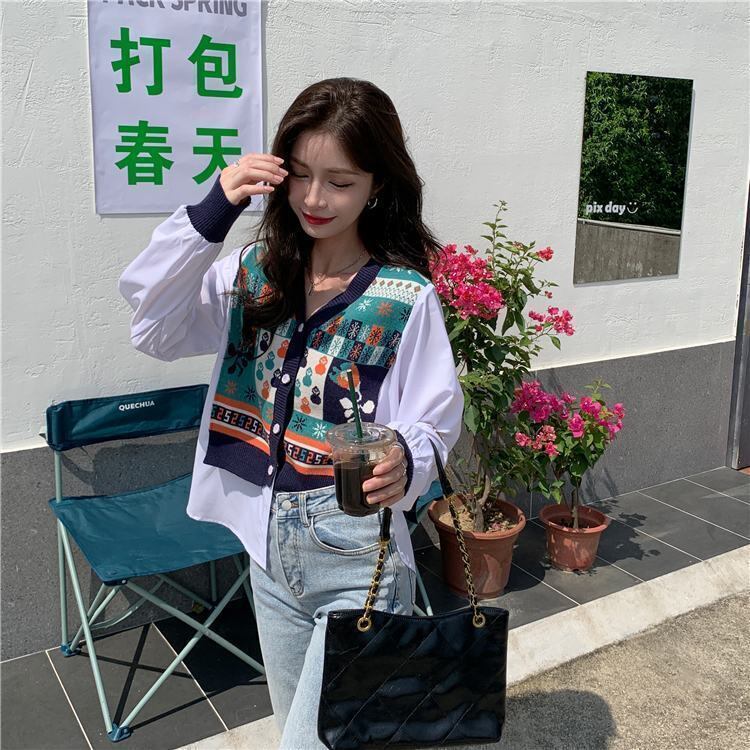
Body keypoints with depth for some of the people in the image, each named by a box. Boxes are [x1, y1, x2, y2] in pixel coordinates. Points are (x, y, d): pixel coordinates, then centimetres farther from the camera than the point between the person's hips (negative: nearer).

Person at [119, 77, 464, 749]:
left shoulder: (406, 297, -12)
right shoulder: (256, 273, 1)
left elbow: (433, 423, -10)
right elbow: (154, 329, -10)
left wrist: (405, 461, -33)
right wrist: (211, 212, -19)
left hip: (359, 562, -5)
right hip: (270, 546, 5)